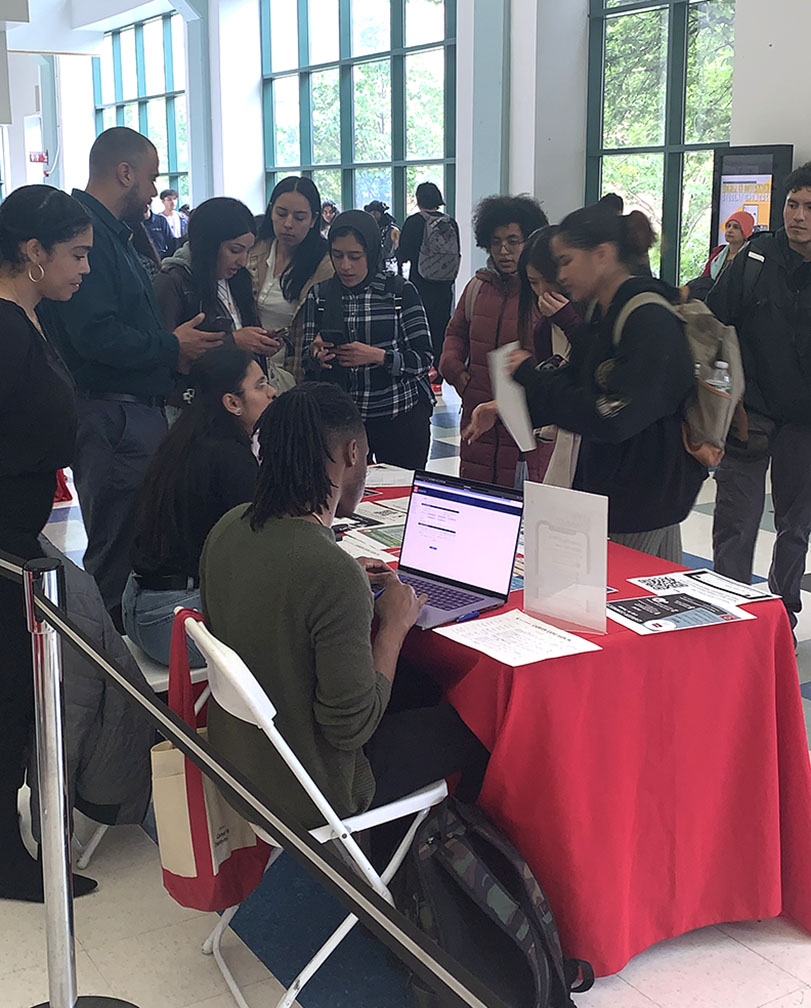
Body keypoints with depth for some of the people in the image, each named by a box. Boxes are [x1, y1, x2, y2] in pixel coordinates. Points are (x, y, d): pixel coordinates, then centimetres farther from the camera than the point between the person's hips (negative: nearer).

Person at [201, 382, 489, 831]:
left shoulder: (230, 527, -8)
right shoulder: (335, 576, -33)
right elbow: (352, 727, -25)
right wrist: (394, 625, -13)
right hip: (304, 793, -8)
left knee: (415, 682, 25)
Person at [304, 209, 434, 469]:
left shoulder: (401, 291, -4)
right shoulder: (319, 295, 4)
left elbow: (424, 359, -6)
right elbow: (307, 357, 7)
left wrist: (378, 356, -20)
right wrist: (317, 355, -15)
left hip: (401, 416, -2)